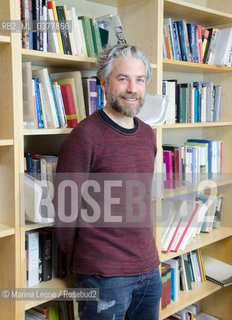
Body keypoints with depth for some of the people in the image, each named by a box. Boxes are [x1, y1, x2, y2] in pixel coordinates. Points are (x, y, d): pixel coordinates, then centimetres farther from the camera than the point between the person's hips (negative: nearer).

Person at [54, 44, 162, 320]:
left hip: (149, 268, 7)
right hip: (104, 276, -6)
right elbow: (66, 207, -12)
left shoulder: (147, 134, 7)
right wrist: (77, 255, 0)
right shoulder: (85, 136, -16)